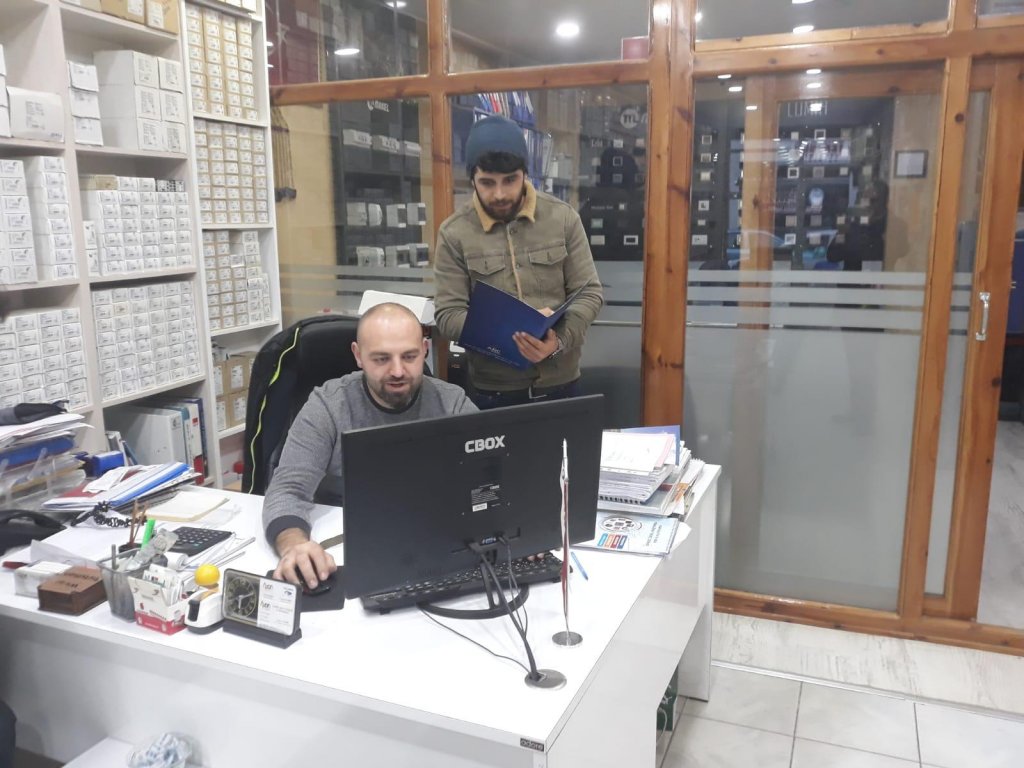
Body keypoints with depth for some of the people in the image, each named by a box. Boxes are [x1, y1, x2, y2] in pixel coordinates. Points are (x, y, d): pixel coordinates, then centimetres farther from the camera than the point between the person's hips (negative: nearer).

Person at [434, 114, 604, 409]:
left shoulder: (563, 217, -3)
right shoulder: (454, 232, -6)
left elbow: (589, 293, -1)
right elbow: (448, 314, -7)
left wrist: (560, 340, -20)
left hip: (560, 382, 2)